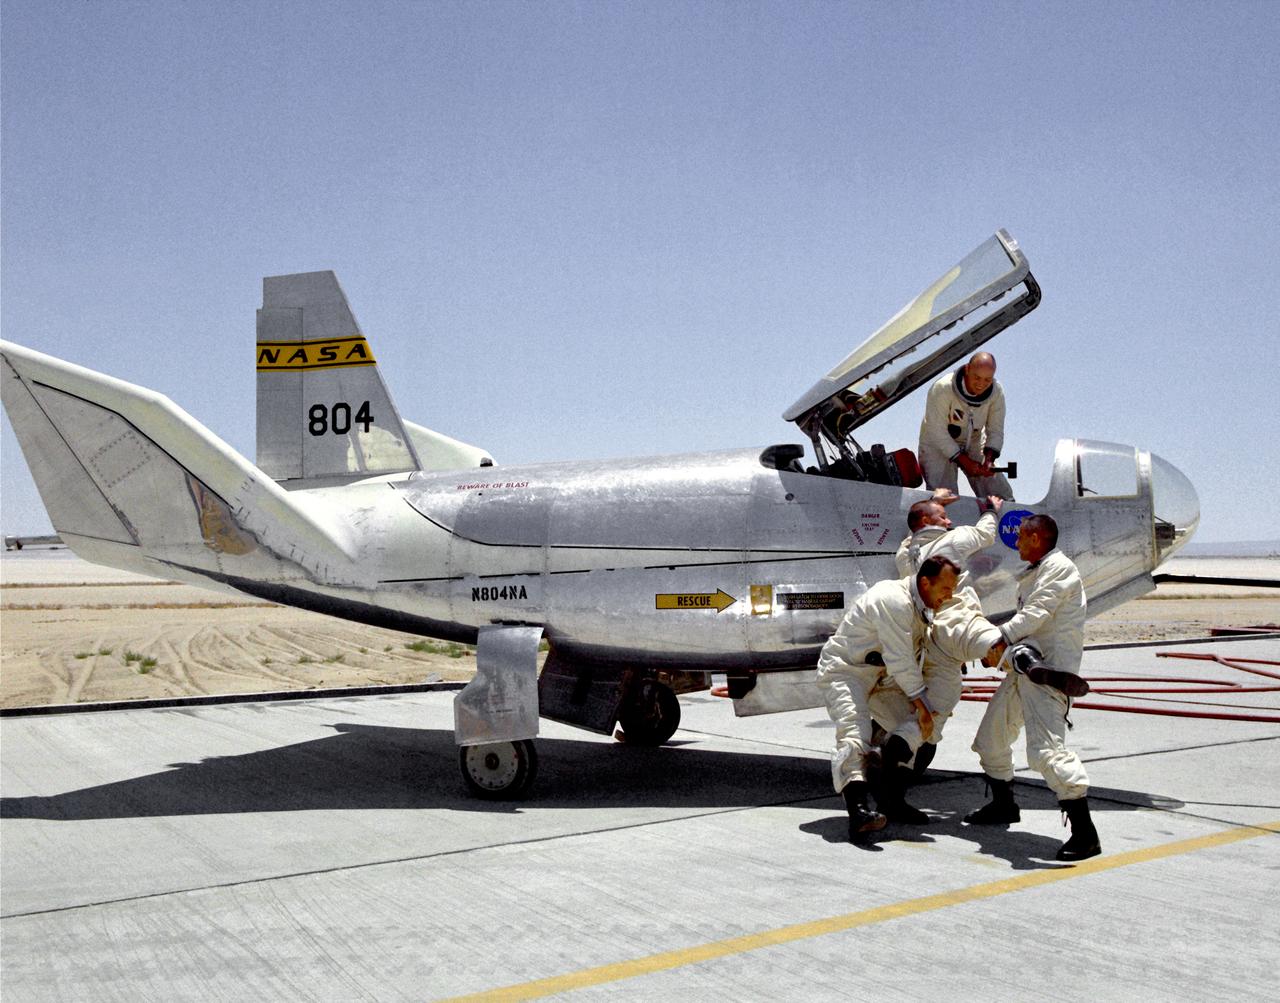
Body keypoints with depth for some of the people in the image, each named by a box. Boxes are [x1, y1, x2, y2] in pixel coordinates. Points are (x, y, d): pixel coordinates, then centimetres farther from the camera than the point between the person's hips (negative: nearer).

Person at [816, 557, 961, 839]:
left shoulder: (918, 606, 7)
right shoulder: (893, 601, -25)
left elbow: (910, 659, 18)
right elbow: (901, 662, -24)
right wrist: (921, 703, -17)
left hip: (879, 676, 10)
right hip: (843, 670, -10)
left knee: (913, 726, 4)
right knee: (854, 733, -28)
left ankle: (890, 799, 7)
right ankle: (858, 811, -42)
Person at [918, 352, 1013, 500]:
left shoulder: (997, 391, -13)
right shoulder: (942, 388, -28)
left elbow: (996, 430, -4)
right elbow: (937, 431, -25)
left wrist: (989, 458, -22)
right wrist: (964, 461, -26)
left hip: (974, 443, 4)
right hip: (938, 446, -4)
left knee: (1002, 497, 1)